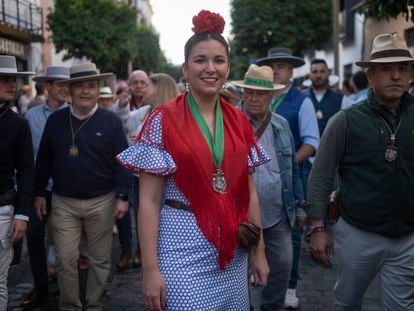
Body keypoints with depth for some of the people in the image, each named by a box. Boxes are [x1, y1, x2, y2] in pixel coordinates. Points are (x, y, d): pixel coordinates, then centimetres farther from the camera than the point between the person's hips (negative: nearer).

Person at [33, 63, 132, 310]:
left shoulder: (111, 121, -5)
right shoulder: (55, 120, 3)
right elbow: (43, 161, 9)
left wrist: (123, 197, -9)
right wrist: (39, 193, 9)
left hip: (101, 202, -1)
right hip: (63, 202, 2)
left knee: (100, 259, 9)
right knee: (65, 260, 4)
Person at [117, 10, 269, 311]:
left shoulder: (239, 122, 4)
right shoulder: (164, 120, -10)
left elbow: (249, 192, 10)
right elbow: (149, 201, -11)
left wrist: (259, 251, 8)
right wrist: (150, 269, -14)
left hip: (232, 252, 5)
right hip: (183, 249, -5)